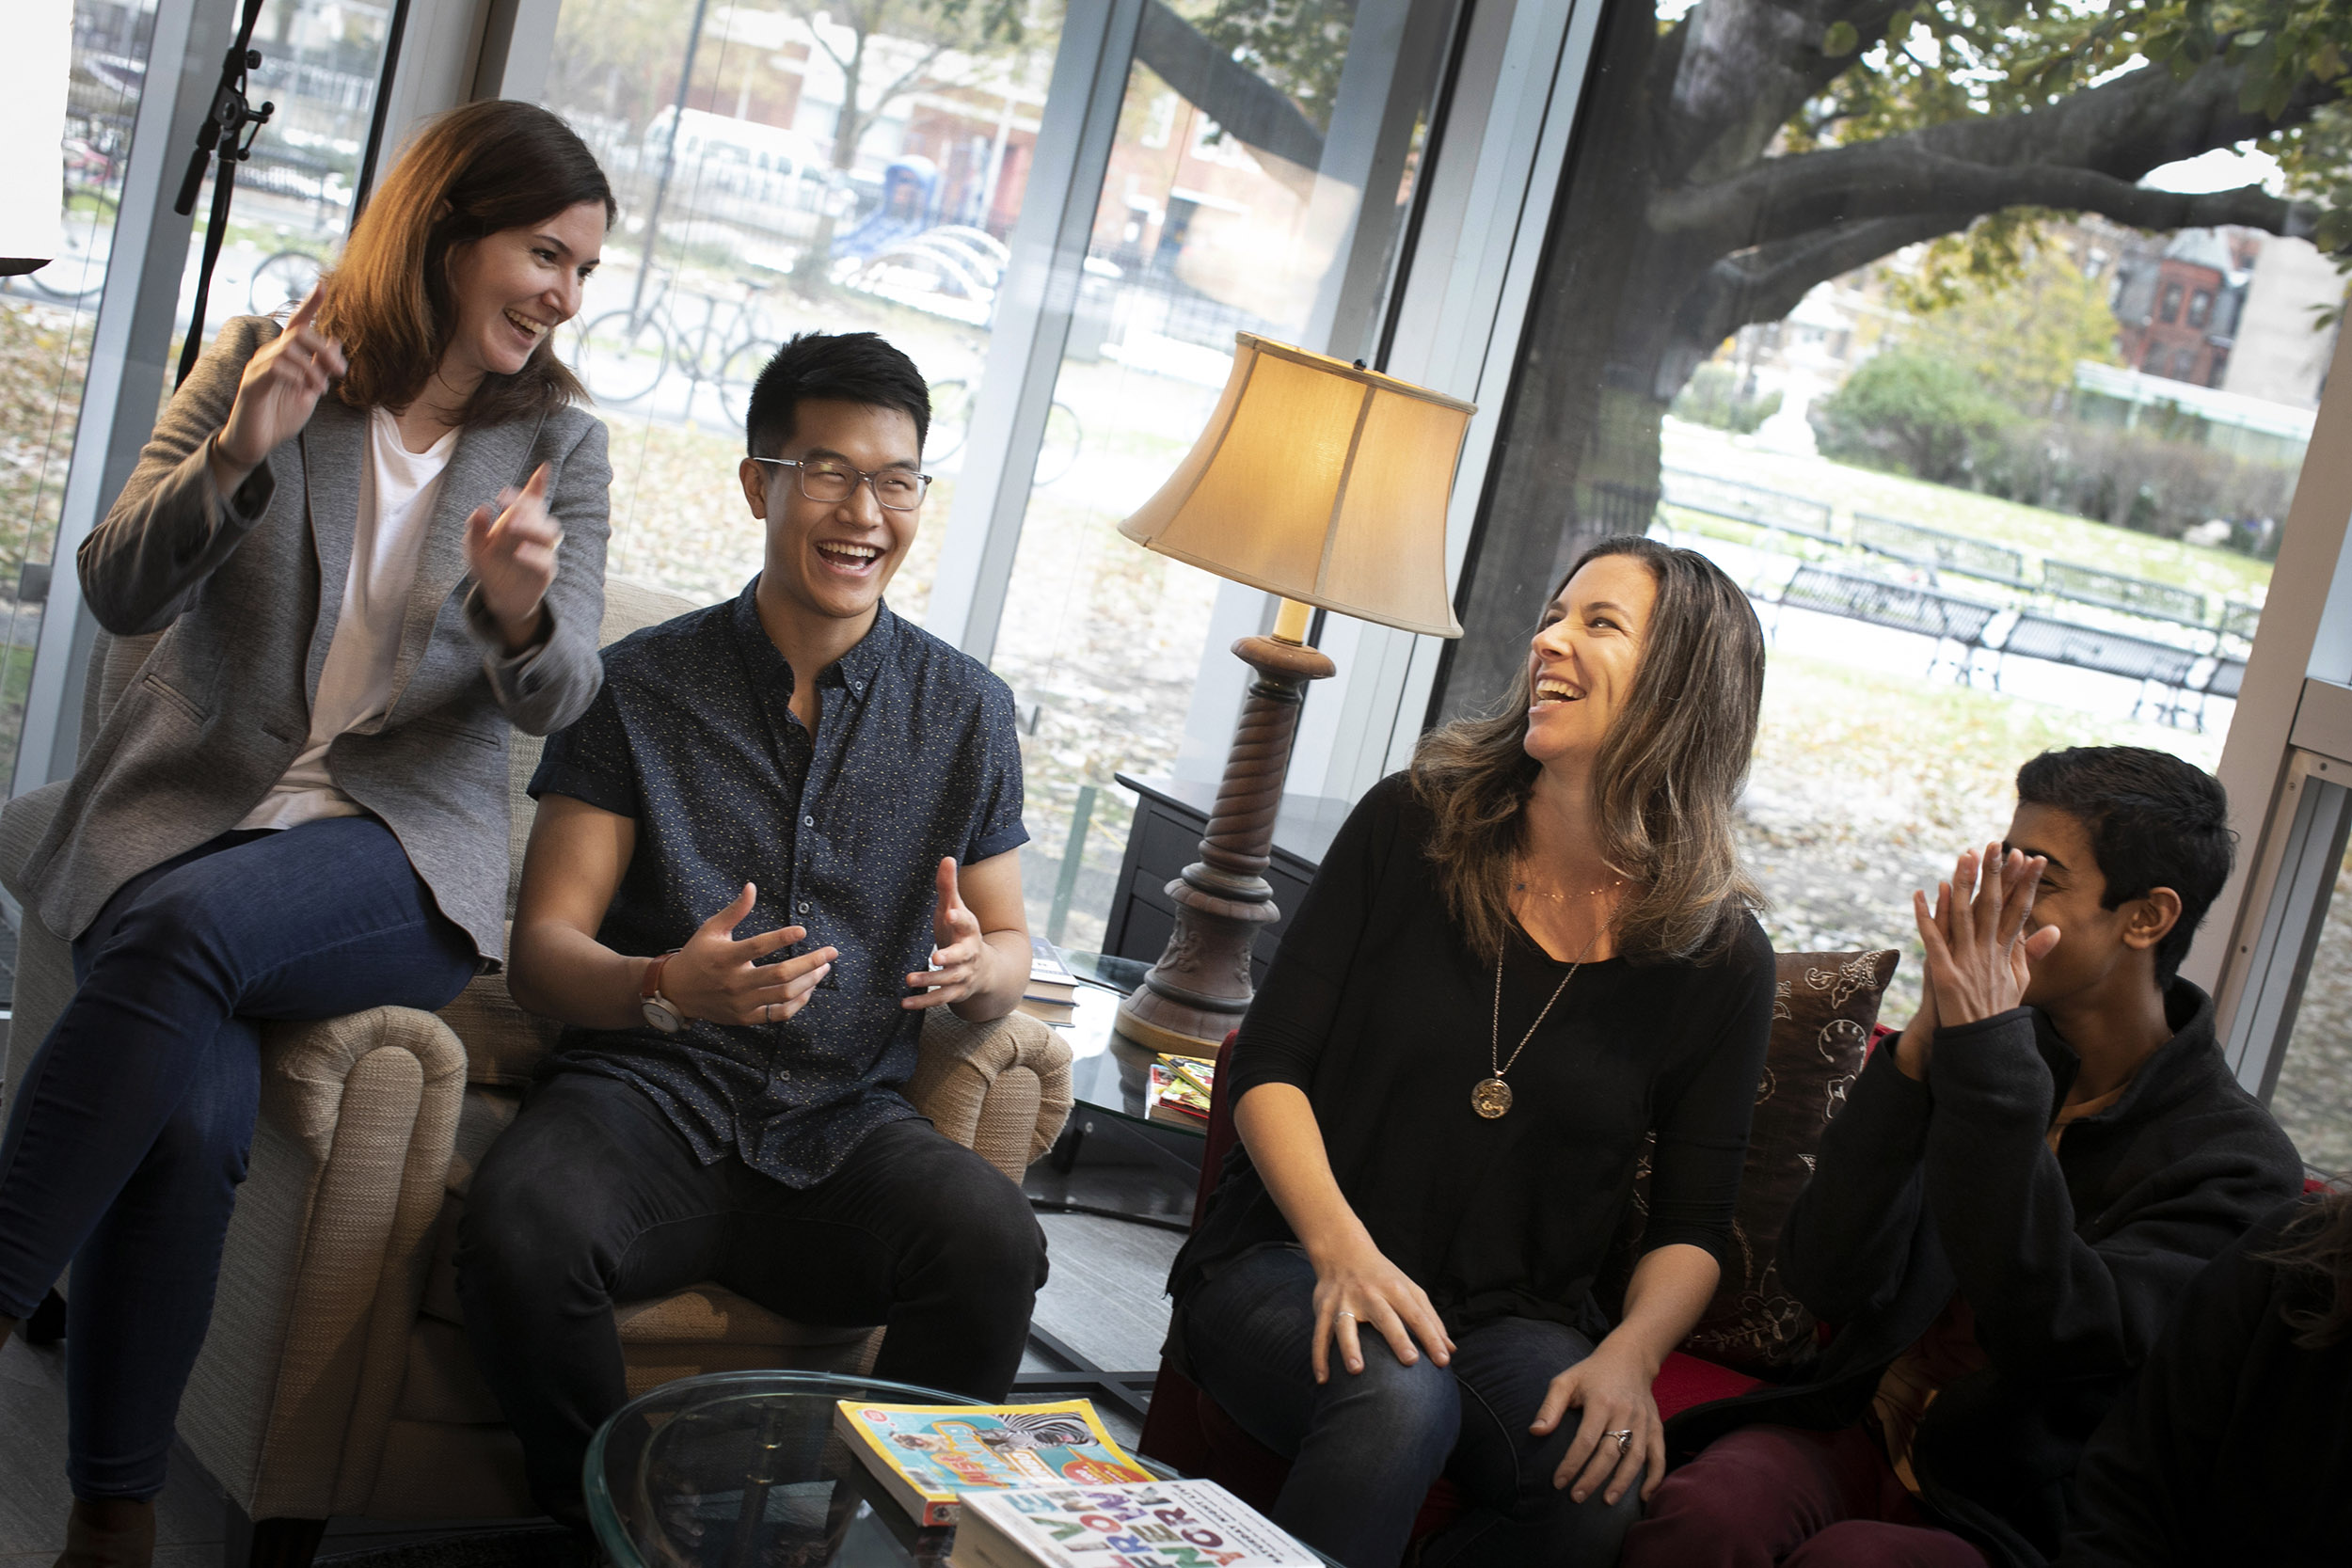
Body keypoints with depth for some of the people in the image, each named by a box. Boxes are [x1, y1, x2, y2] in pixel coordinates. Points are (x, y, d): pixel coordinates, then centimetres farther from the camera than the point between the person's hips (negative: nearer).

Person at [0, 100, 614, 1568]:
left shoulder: (560, 441, 9)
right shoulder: (261, 357, 8)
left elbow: (561, 696, 0)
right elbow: (118, 595, 2)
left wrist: (521, 611, -24)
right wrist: (235, 457, -16)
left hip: (400, 843, 0)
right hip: (183, 804, 1)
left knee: (188, 926, -36)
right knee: (191, 1114, -31)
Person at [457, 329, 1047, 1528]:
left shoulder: (967, 709, 9)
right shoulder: (639, 687, 3)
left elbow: (1010, 945, 13)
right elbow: (543, 947, -1)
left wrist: (978, 969, -13)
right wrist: (666, 989, -24)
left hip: (845, 1128, 1)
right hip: (648, 1101, -1)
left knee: (995, 1240, -31)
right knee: (521, 1225, -34)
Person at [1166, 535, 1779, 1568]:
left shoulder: (1721, 958, 1)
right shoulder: (1410, 825, -1)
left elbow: (1692, 1222, 5)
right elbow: (1268, 1065, -2)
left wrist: (1628, 1357, -16)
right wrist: (1342, 1247, -18)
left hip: (1514, 1318, 2)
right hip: (1289, 1261, -1)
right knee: (1397, 1397, -36)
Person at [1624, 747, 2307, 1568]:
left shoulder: (2239, 1162, -7)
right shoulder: (2010, 1045, 4)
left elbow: (2047, 1333, -25)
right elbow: (1826, 1279, -7)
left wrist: (1983, 1053, -25)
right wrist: (1924, 1045, -17)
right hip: (1857, 1433, 3)